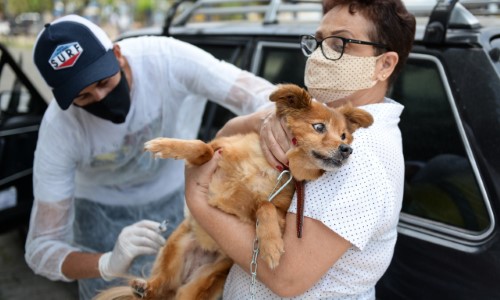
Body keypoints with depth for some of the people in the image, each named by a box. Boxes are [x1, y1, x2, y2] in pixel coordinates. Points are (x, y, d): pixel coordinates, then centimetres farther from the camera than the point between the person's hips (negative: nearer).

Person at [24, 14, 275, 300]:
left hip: (174, 196, 1)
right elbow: (41, 247, -27)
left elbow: (258, 93, -31)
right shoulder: (59, 129, -29)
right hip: (105, 209, -1)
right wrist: (108, 263, -46)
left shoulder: (167, 58, -30)